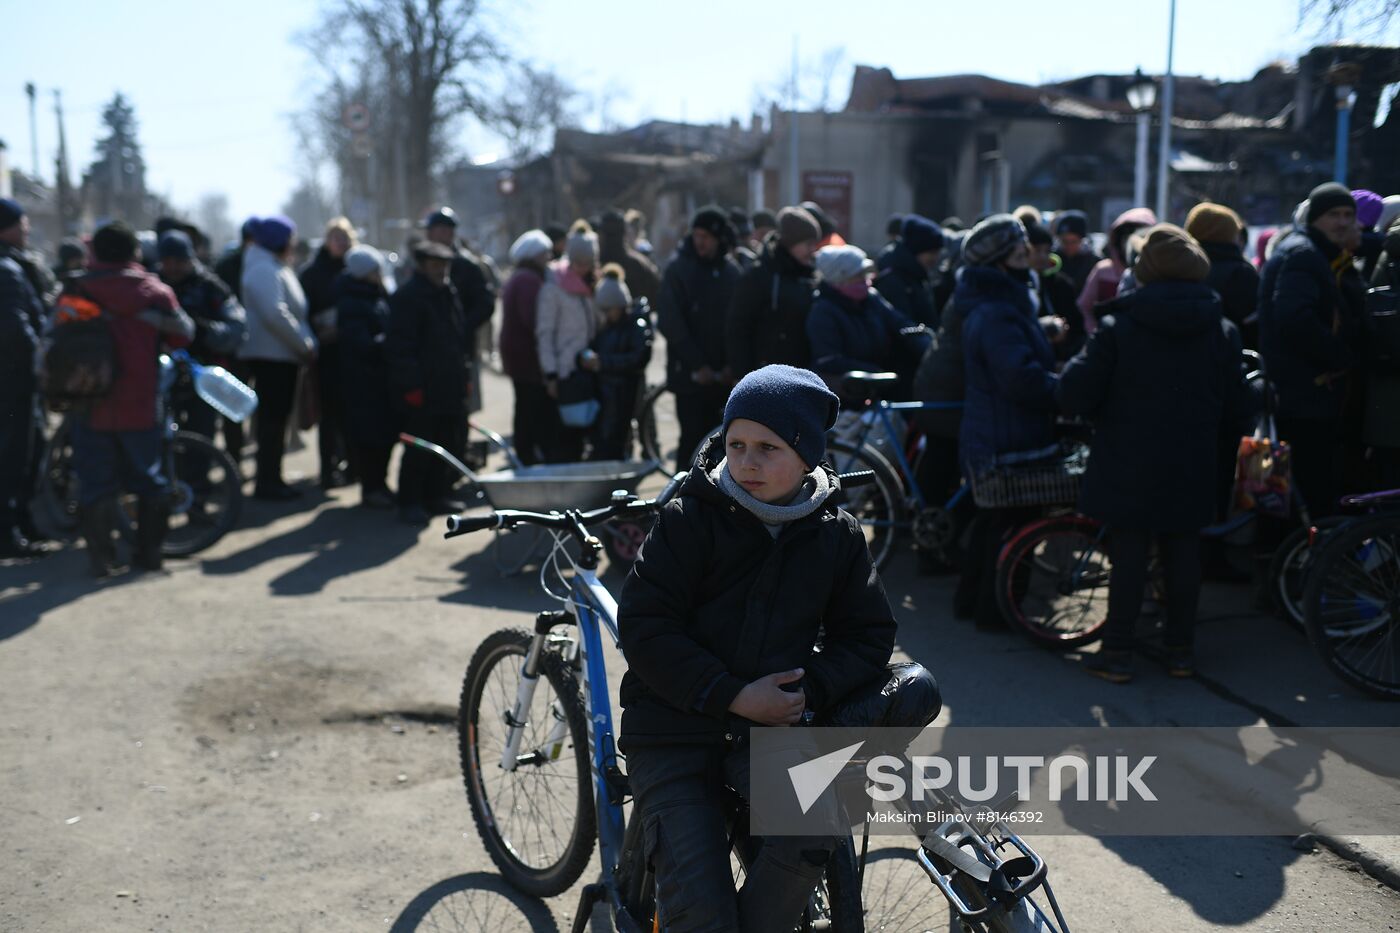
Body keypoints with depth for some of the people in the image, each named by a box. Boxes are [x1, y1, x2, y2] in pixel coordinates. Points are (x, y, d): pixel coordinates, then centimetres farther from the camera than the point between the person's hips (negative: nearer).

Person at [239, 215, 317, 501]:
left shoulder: (277, 269, 19)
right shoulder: (263, 271, -14)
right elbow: (275, 315, -25)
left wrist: (305, 343, 13)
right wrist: (305, 345, -19)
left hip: (283, 355, 10)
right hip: (270, 355, -10)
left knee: (277, 417, 13)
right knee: (272, 417, -7)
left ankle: (272, 478, 19)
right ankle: (266, 481, -3)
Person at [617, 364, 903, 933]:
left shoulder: (838, 537, 2)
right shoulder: (689, 519, -7)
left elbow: (868, 635, 8)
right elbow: (643, 629, -12)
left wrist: (810, 687, -12)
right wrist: (731, 696, -19)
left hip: (772, 725, 2)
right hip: (673, 730, -2)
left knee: (813, 823, -29)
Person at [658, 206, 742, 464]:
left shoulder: (732, 271, 9)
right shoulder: (678, 269, -3)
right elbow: (670, 323, -7)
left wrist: (732, 365, -6)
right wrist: (697, 365, -11)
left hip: (722, 374, 4)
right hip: (690, 375, -4)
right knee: (693, 436, -6)